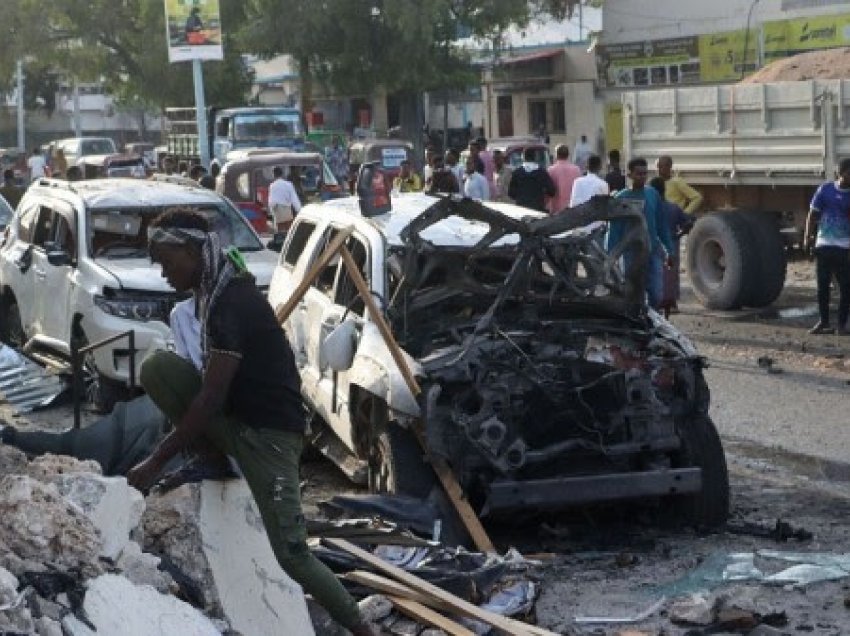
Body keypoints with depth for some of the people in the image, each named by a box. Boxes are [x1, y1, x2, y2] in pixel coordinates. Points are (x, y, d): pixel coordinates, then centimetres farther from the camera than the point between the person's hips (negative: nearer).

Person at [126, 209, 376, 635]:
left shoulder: (231, 302, -23)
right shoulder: (216, 288, 7)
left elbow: (211, 396, -25)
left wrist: (157, 462, -21)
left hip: (269, 430, -9)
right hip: (233, 417, 9)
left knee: (290, 553, -13)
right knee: (157, 367, -10)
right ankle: (214, 459, 1)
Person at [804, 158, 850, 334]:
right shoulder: (826, 189, 3)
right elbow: (813, 214, 6)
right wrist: (808, 237, -4)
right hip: (824, 245, 1)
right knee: (822, 285, 5)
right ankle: (824, 322, 13)